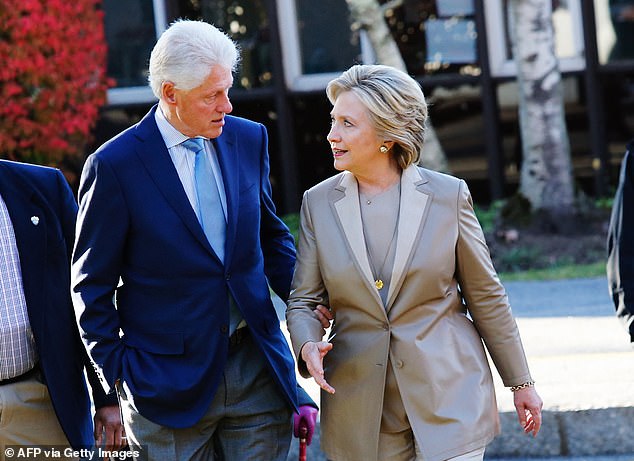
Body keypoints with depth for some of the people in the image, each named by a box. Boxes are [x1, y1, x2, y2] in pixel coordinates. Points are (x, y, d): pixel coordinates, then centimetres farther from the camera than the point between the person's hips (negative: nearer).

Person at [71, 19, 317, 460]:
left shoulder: (249, 139, 5)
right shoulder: (115, 165, -10)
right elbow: (92, 285, -3)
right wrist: (118, 371, -6)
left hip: (258, 373, 4)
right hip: (168, 386, -4)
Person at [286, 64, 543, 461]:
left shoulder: (448, 195, -3)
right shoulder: (319, 202, 2)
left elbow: (485, 296, 4)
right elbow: (304, 300, 7)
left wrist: (521, 382, 8)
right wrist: (308, 346, -16)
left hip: (449, 399, -2)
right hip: (360, 410, 2)